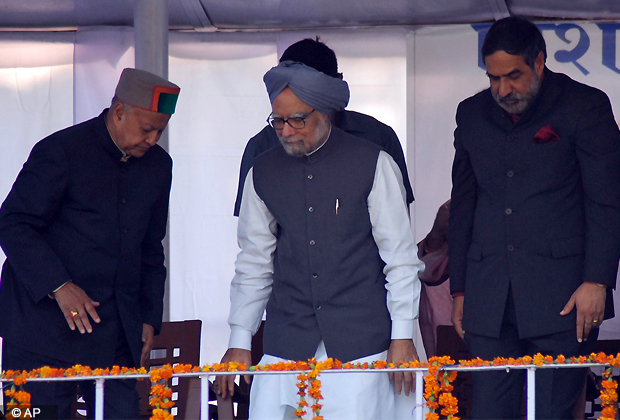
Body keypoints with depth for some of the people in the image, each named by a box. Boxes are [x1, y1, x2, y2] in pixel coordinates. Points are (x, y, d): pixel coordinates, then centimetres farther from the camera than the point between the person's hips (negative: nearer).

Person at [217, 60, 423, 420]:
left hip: (359, 343, -3)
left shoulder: (372, 165, 1)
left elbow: (401, 257, 2)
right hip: (286, 346, 3)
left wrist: (402, 336, -4)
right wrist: (239, 342, 10)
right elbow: (254, 264, 15)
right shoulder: (263, 173, 10)